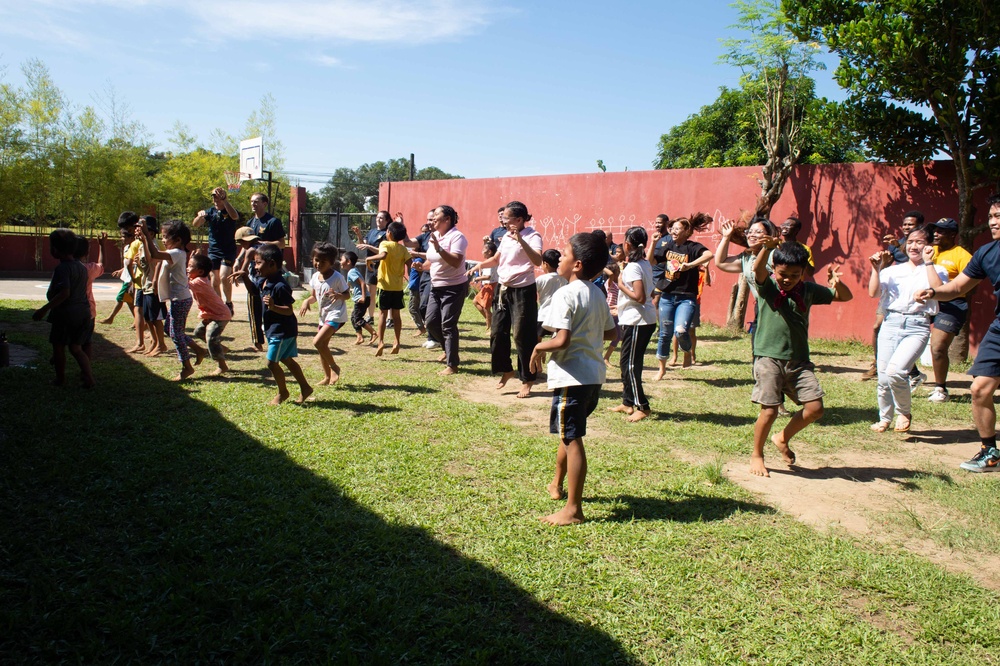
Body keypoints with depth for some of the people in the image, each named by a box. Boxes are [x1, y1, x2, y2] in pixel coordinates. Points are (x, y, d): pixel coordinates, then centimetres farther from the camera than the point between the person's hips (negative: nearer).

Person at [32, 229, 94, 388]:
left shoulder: (62, 268, -15)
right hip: (84, 312, 7)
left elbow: (64, 293, -25)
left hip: (65, 312, -7)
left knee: (58, 346, 11)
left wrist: (44, 309, -23)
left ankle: (60, 378, 21)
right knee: (76, 348, 12)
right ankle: (88, 378, -1)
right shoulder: (82, 267, 10)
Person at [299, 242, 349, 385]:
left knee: (317, 342, -20)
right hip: (324, 315, 8)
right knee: (322, 345, 12)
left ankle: (334, 367, 0)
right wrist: (307, 301, -8)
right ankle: (327, 377, 25)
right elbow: (314, 297, 13)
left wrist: (338, 295, -31)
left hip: (336, 315, -8)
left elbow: (347, 295, -10)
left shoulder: (337, 277, -15)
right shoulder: (315, 277, 4)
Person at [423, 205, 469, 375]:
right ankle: (449, 350, 32)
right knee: (431, 322, 10)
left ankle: (452, 364, 3)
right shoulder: (434, 236, 9)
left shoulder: (456, 236, -15)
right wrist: (422, 266, 0)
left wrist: (439, 248, -33)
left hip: (454, 287, -9)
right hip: (436, 286, 9)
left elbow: (456, 262, -28)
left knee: (448, 325, -7)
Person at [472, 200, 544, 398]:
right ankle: (506, 370, 31)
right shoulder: (506, 236, 9)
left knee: (523, 336, -3)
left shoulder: (532, 236, -14)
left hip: (523, 291, -8)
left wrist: (521, 240, -39)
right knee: (497, 333, 11)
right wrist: (481, 264, 4)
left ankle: (527, 380, 10)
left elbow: (538, 261, -31)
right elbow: (497, 259, 23)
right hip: (504, 289, 8)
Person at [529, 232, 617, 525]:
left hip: (572, 377, -9)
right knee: (568, 434, 24)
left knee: (572, 440, -4)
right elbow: (611, 332, 18)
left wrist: (538, 348, -7)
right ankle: (557, 485, 42)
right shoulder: (597, 294, 10)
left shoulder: (565, 295, -15)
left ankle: (573, 509, 1)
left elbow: (562, 339, -24)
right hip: (594, 375, 9)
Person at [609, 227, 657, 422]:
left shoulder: (633, 267, -17)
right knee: (626, 362, 16)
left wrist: (621, 285, -14)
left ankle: (642, 407, -1)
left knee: (629, 363, -5)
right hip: (643, 320, 10)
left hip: (637, 322, -10)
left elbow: (640, 297, -25)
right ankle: (628, 402, 23)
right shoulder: (645, 264, 11)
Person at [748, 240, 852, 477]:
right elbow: (758, 269, -24)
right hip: (769, 357, -4)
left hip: (799, 359, 4)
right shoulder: (767, 286, -2)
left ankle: (783, 439, 22)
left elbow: (845, 297, 14)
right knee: (769, 410, -7)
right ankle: (757, 455, 16)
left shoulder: (809, 290, 9)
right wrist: (768, 247, -43)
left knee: (815, 407, -3)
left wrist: (837, 283, -9)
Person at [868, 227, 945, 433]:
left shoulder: (936, 270, 8)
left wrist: (928, 262, -9)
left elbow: (939, 291, -13)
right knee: (883, 377, 3)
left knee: (895, 371, -22)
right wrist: (876, 268, -5)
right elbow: (873, 292, 1)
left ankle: (904, 413, 4)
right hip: (890, 323, 3)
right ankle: (884, 419, 24)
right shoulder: (892, 270, 13)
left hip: (917, 326, -3)